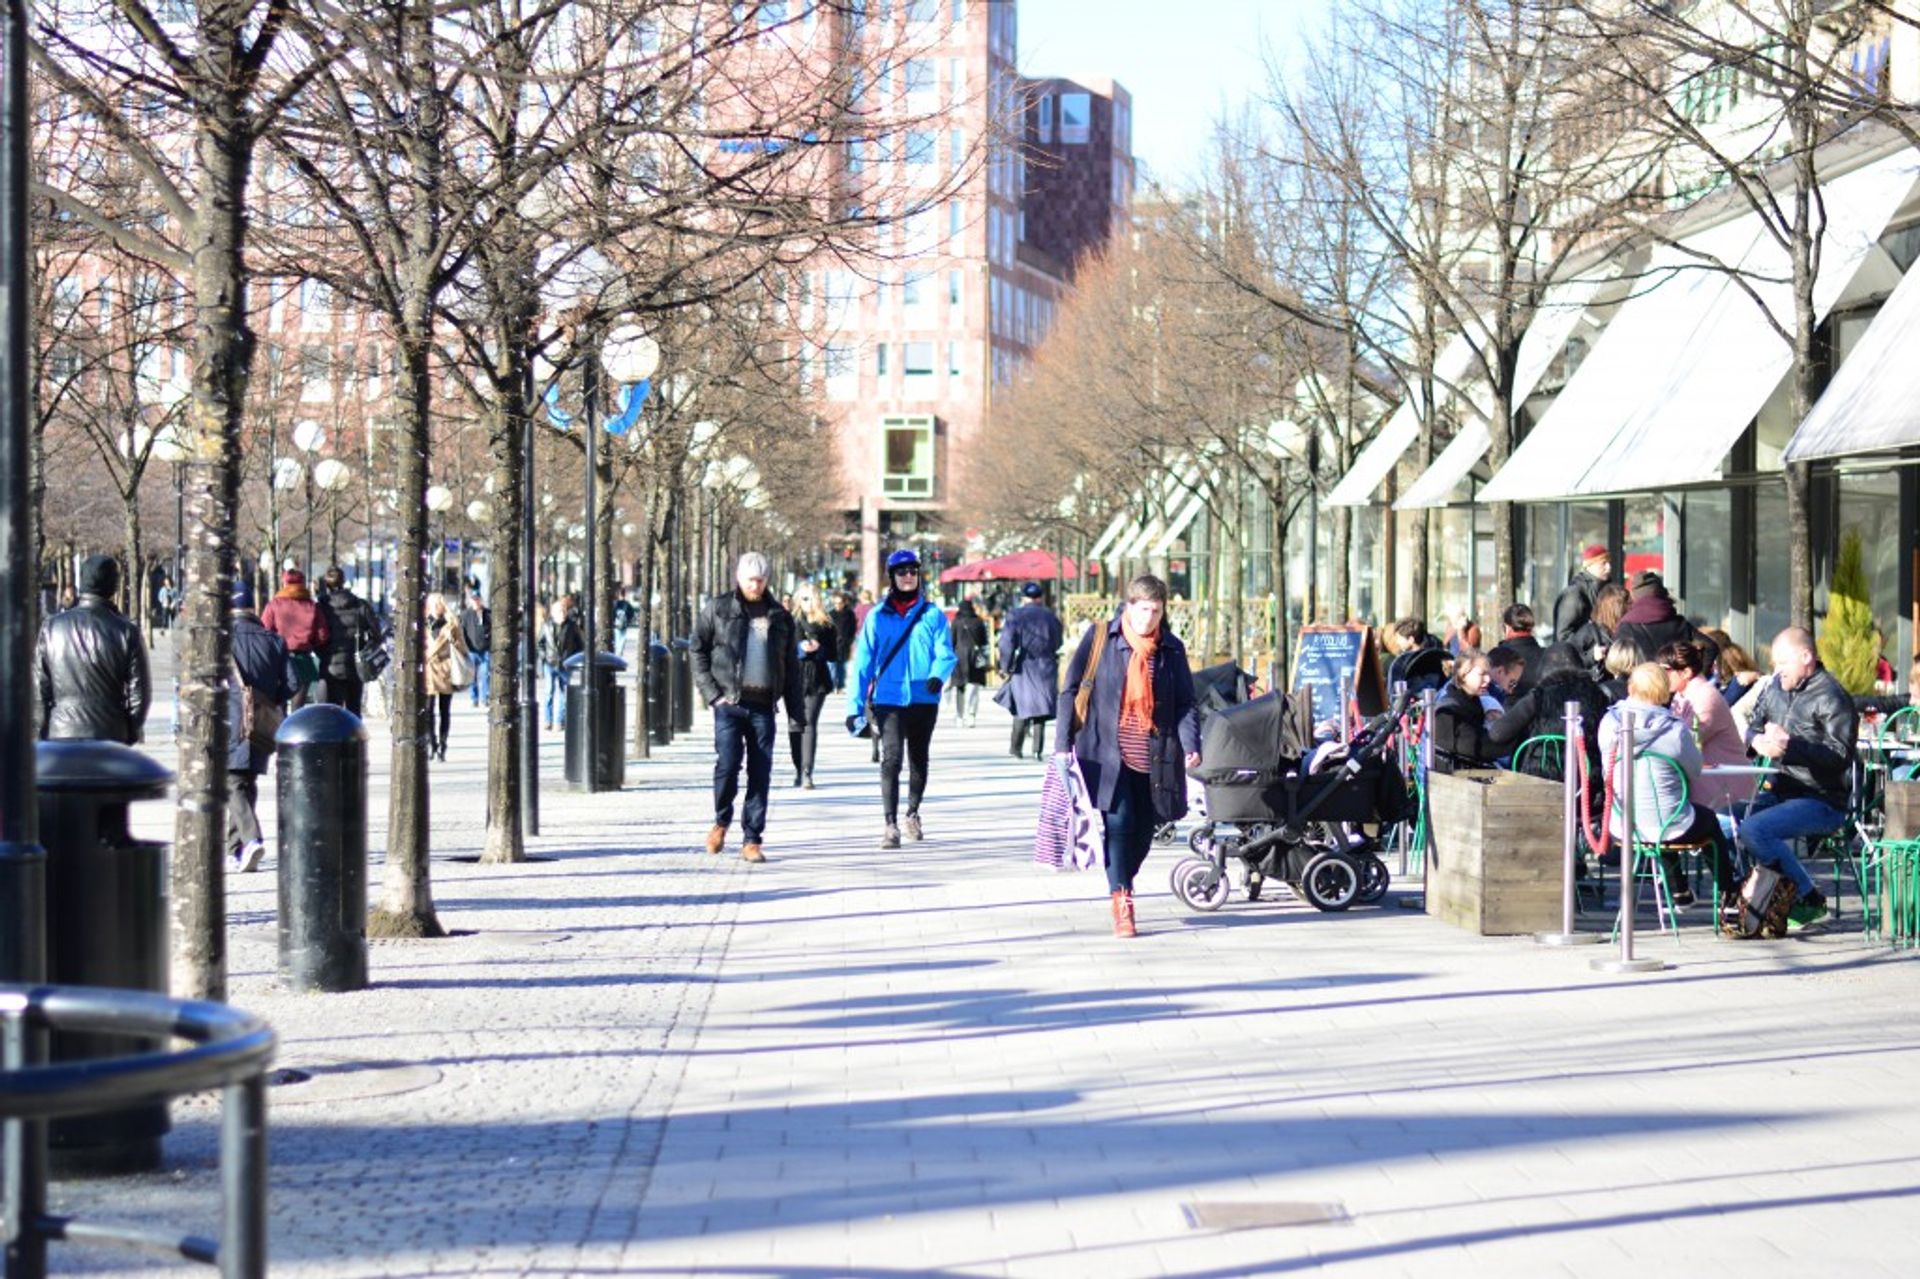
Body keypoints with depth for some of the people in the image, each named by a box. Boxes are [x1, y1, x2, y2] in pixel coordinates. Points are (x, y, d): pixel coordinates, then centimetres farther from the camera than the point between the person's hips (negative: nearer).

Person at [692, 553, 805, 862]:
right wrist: (712, 693, -5)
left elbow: (791, 668, 17)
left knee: (760, 774, -1)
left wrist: (796, 711, 11)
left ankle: (752, 840, 5)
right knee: (727, 762, -13)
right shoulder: (717, 609, 6)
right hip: (729, 703, -2)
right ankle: (722, 820, 13)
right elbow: (698, 652, 5)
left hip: (763, 706, 2)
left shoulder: (780, 617, 14)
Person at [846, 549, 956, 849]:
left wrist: (938, 675, -26)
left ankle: (913, 813, 37)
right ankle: (890, 824, -17)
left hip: (924, 699, 2)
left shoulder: (933, 615, 3)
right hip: (889, 700, -2)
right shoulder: (877, 617, 2)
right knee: (891, 758, -16)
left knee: (919, 760, 16)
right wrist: (856, 705, -4)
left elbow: (946, 653, -3)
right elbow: (863, 661, 1)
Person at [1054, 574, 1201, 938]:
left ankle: (1121, 887, 29)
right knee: (1118, 822, -14)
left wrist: (1191, 744, -9)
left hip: (1155, 757, 3)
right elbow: (1071, 690, 2)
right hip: (1107, 753, -3)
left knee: (1144, 829, 6)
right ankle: (1121, 903, -9)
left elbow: (1186, 703, 8)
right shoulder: (1099, 638, 0)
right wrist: (1063, 743, -4)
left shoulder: (1172, 649, 7)